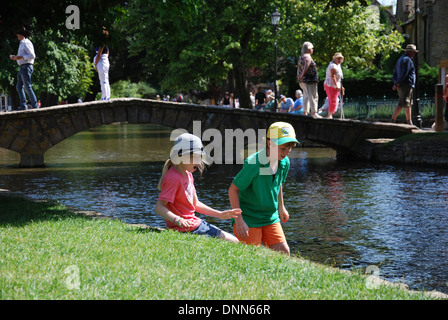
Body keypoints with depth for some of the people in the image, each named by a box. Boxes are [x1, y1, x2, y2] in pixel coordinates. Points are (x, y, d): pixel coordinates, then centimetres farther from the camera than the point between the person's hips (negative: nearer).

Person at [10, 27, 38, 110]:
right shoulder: (22, 44, 22)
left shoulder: (26, 43, -8)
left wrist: (20, 57, -18)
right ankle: (23, 106, 1)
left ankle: (35, 106, -11)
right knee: (19, 87, 4)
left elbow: (32, 55, -17)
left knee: (27, 87, -12)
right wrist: (15, 57, 14)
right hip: (22, 68, 10)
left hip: (26, 67, -10)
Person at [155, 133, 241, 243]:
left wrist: (220, 214, 16)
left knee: (233, 240, 13)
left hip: (194, 222, 10)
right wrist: (177, 220, -39)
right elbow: (159, 207, -24)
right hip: (185, 229, -10)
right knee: (233, 243, -11)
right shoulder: (174, 178, -18)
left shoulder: (188, 175, 14)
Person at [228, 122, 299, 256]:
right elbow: (233, 189, -18)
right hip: (249, 219, -6)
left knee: (283, 252, -2)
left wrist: (281, 207, 29)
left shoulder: (284, 162, -2)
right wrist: (239, 220, -20)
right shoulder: (253, 163, -23)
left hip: (271, 217, 6)